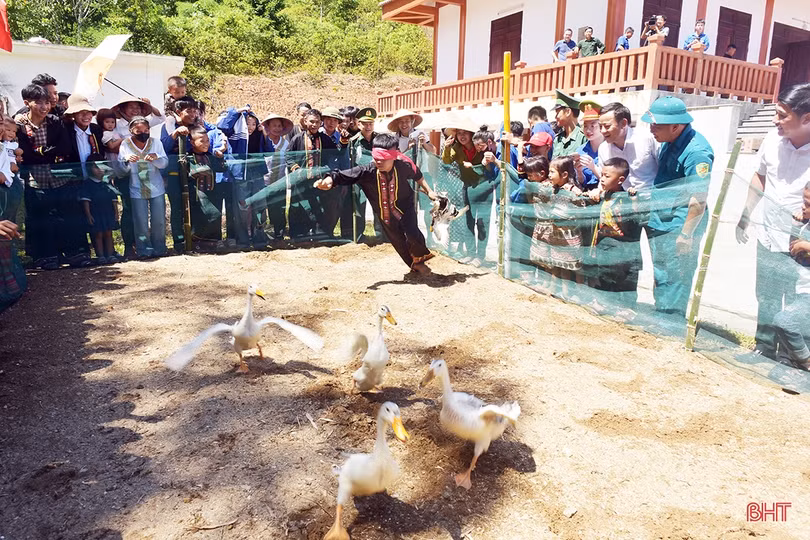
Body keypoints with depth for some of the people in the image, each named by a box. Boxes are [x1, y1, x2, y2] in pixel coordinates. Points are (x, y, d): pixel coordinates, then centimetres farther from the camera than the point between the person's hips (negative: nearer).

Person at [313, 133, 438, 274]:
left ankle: (419, 259, 12)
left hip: (405, 206, -2)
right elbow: (341, 176, -33)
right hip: (384, 213, 2)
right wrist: (327, 182, -52)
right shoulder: (366, 171, -28)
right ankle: (415, 266, 43)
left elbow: (418, 176, -2)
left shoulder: (403, 166, -25)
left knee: (412, 235, -23)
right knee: (398, 241, 15)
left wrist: (429, 191, 6)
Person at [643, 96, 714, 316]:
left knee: (673, 283, -2)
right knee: (660, 279, 19)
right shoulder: (668, 142, 8)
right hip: (659, 225, 9)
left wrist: (686, 234, -21)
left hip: (678, 230, -9)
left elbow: (699, 198, -22)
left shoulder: (696, 151, -20)